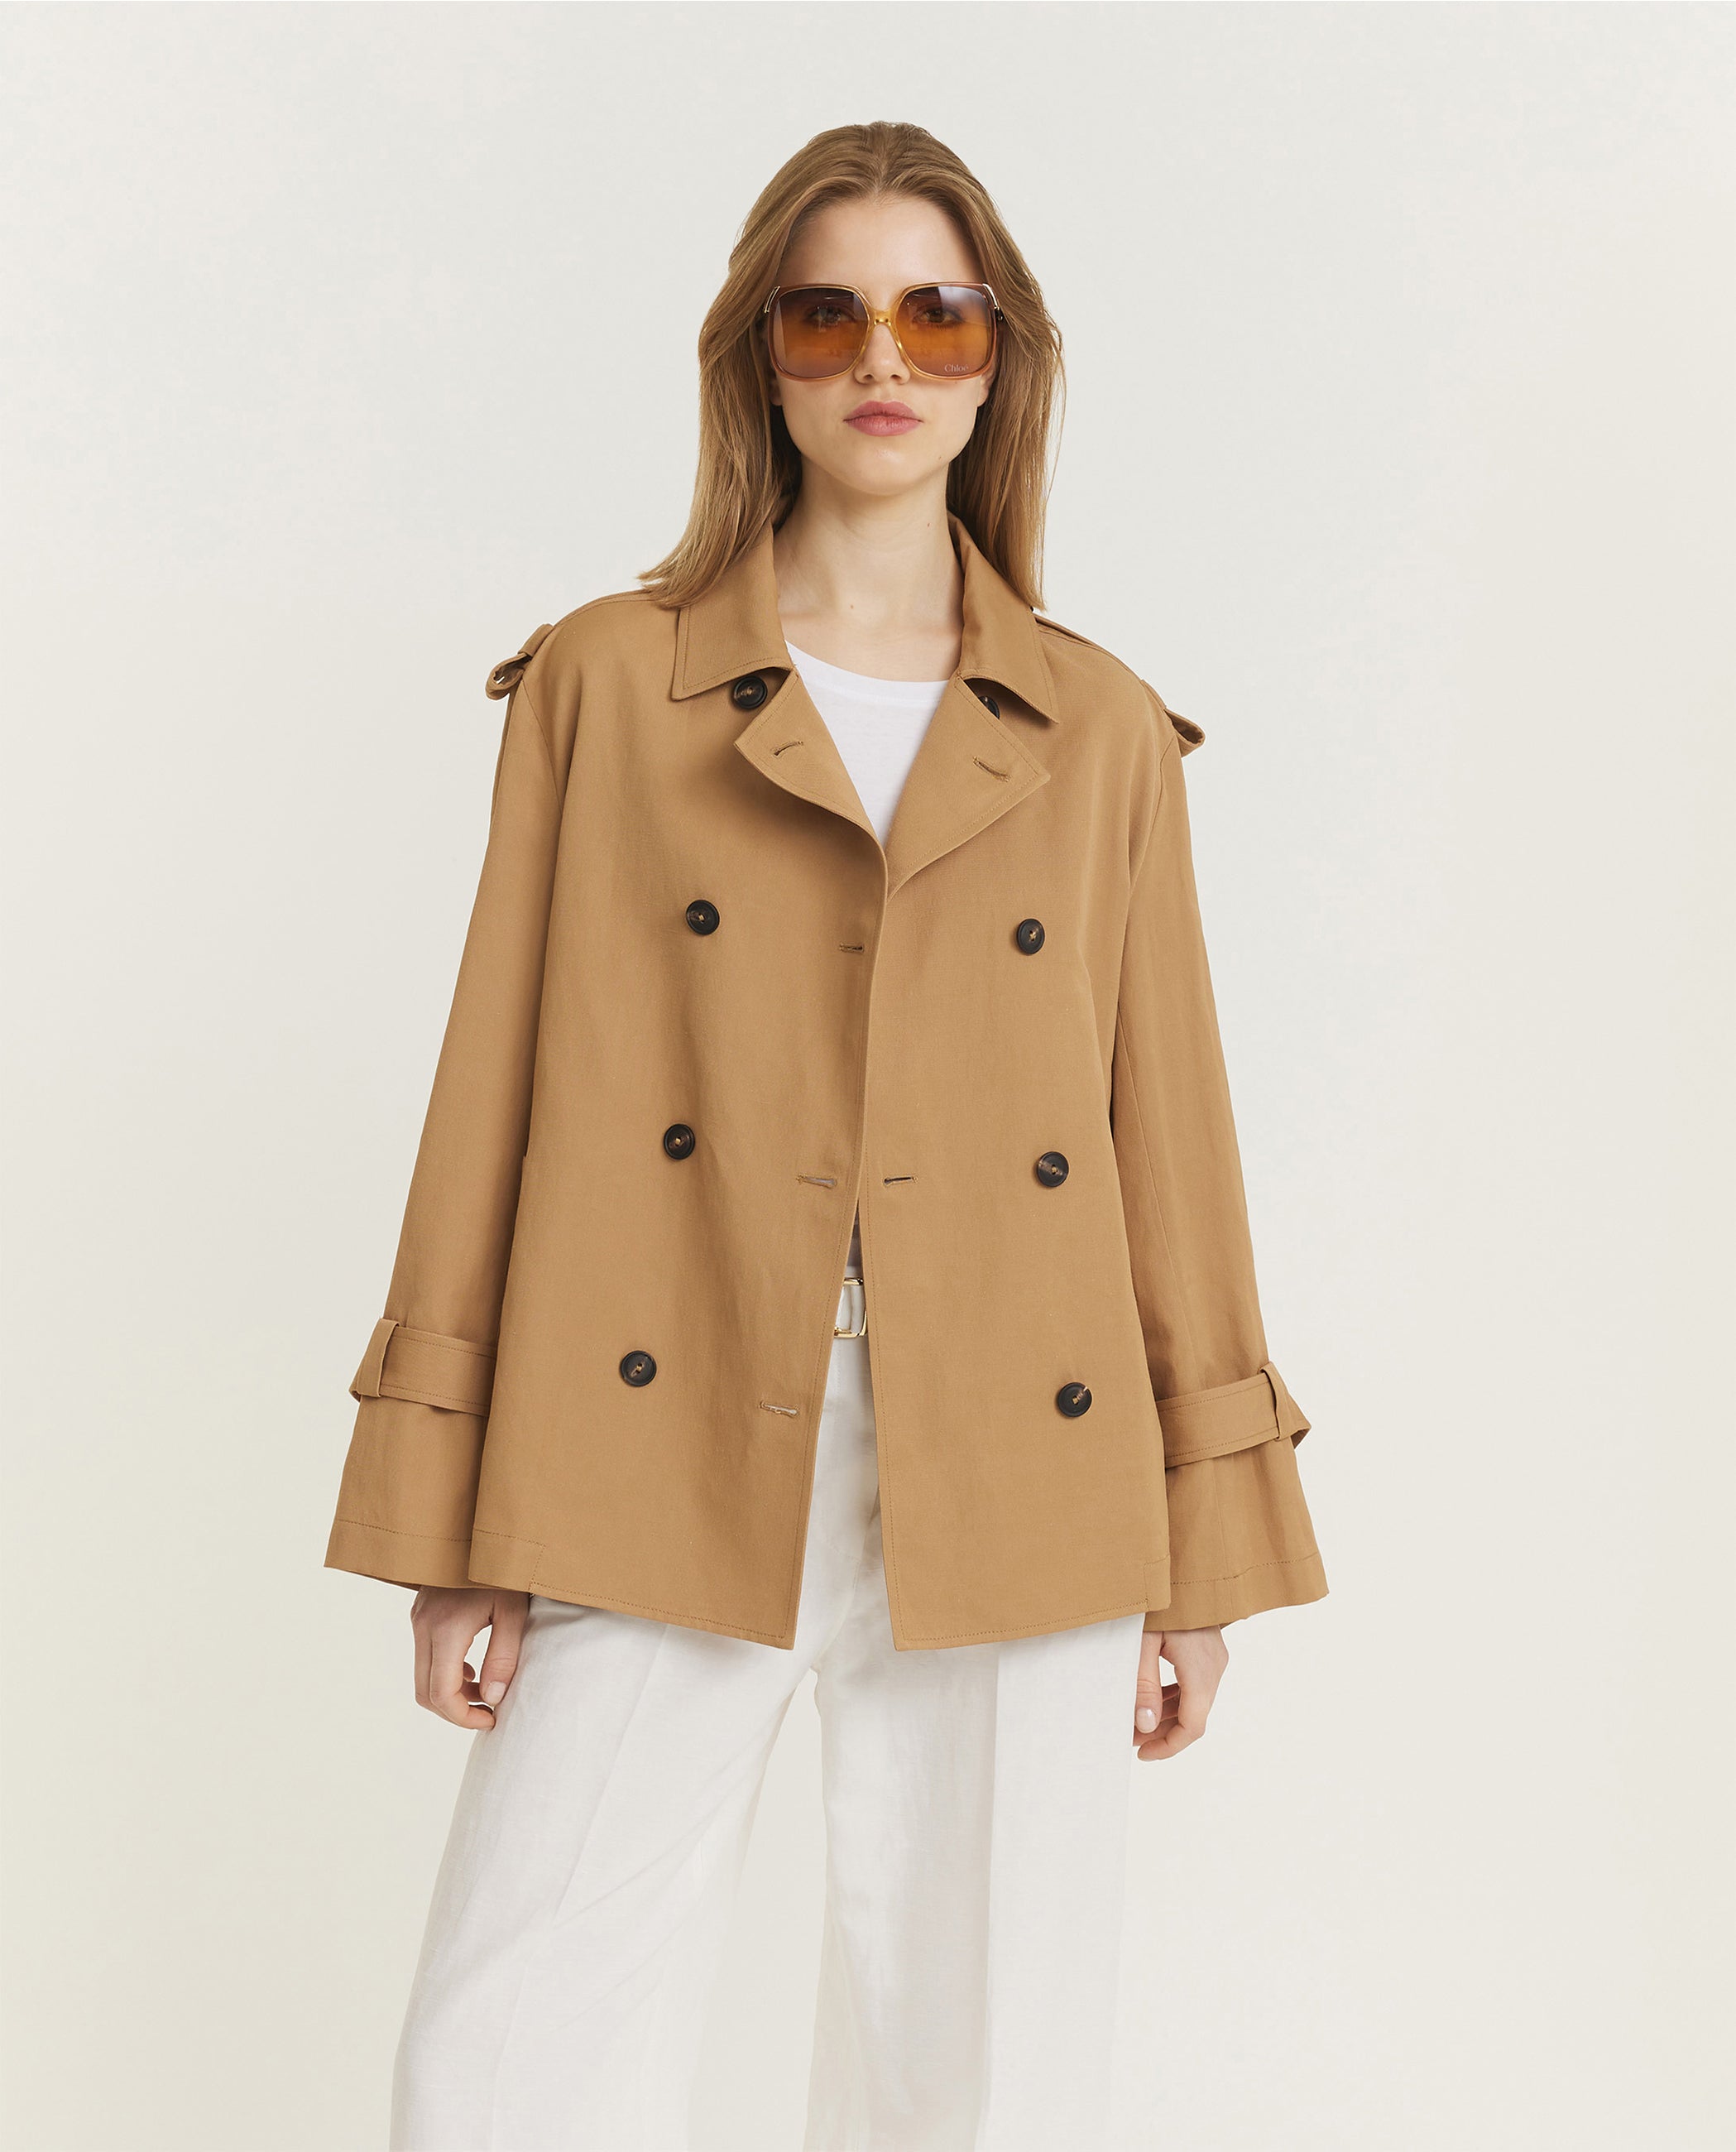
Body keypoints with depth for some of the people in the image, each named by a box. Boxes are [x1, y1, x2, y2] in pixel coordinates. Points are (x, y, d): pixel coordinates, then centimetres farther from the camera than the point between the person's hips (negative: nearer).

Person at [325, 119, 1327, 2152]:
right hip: (667, 1470, -1)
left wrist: (1206, 1549, 8)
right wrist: (451, 1526, 1)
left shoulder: (1099, 730, 9)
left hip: (1009, 1479, 1)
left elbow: (1165, 1130, 10)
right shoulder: (603, 683, 6)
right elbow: (505, 1088, 5)